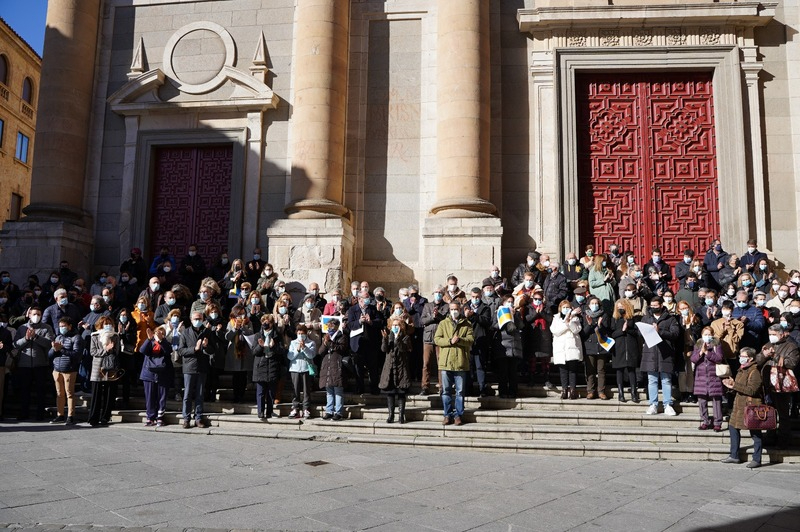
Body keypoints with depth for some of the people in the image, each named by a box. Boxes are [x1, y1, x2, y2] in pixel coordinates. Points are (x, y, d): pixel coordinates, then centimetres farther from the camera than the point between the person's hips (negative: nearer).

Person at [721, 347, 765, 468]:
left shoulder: (754, 372, -15)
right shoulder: (741, 370, 15)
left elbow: (751, 390, -24)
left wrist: (734, 385, -24)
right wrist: (731, 384, 5)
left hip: (751, 405, -10)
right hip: (740, 405, 10)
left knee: (755, 433, -1)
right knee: (733, 427, 12)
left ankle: (757, 459, 7)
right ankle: (734, 456, 21)